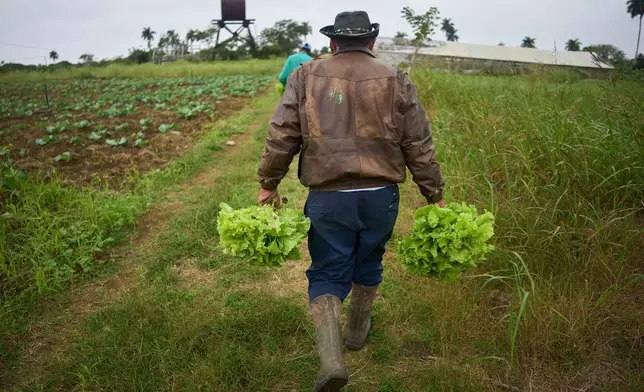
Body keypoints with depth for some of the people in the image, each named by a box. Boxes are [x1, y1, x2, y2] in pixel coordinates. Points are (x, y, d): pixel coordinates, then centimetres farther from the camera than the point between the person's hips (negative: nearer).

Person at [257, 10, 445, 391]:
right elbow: (420, 147, 2)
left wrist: (268, 184, 9)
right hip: (381, 195, 2)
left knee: (327, 273, 10)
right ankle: (358, 331, 42)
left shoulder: (306, 76, 2)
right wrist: (436, 196, 10)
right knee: (368, 263, 23)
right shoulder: (396, 81, 2)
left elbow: (281, 136, -1)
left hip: (327, 196, -1)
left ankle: (332, 357, -5)